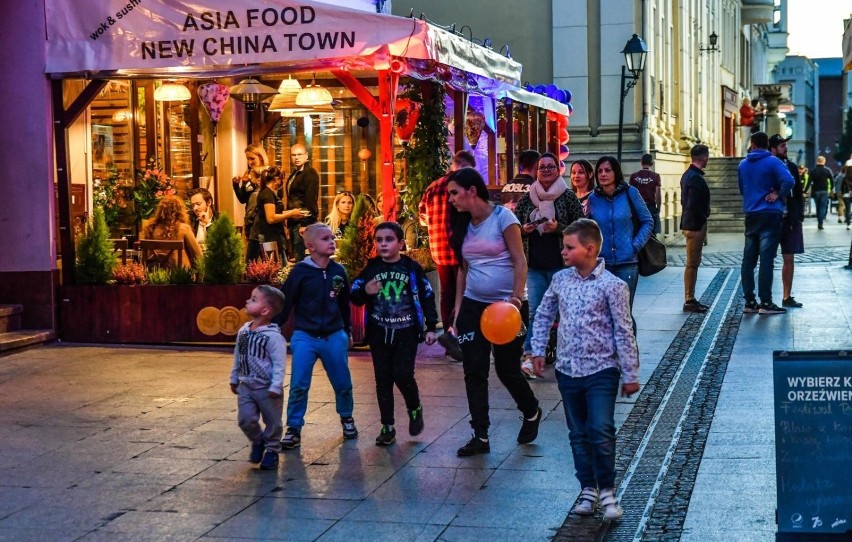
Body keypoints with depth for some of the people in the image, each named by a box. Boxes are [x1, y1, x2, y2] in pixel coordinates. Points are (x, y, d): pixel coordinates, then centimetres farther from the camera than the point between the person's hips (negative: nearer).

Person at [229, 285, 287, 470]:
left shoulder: (273, 336, -20)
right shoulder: (243, 331, 2)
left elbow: (279, 364, -20)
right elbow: (237, 357, 13)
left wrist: (276, 387, -23)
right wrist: (234, 379, 17)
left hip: (267, 389, -5)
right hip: (246, 386, 5)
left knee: (272, 422, 8)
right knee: (245, 419, 1)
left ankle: (272, 450, 27)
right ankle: (257, 442, 27)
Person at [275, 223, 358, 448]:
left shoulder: (338, 271, 2)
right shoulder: (300, 271, -10)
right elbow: (285, 303, -6)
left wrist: (347, 332, 20)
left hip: (334, 337, 3)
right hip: (305, 337, -3)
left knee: (343, 384, 11)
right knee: (299, 386, -5)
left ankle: (347, 419, 35)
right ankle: (293, 429, 6)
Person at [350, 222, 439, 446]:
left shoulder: (411, 267, -3)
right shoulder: (370, 268, 2)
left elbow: (427, 297, 2)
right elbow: (354, 297, 2)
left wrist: (431, 327, -1)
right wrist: (365, 291, -20)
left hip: (406, 332, -3)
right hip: (379, 333, 3)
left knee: (403, 376, -11)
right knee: (383, 380, 5)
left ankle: (415, 409, 19)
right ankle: (387, 427, 13)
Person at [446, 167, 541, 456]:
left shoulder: (502, 217, -9)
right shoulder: (464, 224, 8)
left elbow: (520, 262, -12)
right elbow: (463, 269, 12)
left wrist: (516, 299, -21)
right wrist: (457, 309, 9)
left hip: (504, 305, -5)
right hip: (473, 305, 5)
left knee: (507, 369, 3)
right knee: (474, 371, 0)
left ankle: (532, 414, 31)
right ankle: (480, 436, 7)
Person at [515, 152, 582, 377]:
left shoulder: (568, 197, 1)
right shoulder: (527, 198, 9)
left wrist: (558, 228, -15)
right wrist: (523, 230, -3)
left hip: (561, 264, -2)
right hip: (534, 265, 2)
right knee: (535, 312, -3)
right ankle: (530, 356, -5)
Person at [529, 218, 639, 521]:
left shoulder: (612, 285, -10)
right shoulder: (560, 280, 4)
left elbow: (623, 332, -8)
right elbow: (544, 315, 18)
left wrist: (630, 374, -6)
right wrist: (538, 349, 12)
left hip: (601, 371, -5)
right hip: (568, 370, 5)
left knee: (601, 432, -13)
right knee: (578, 434, 11)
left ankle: (607, 490, 4)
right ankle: (588, 488, 23)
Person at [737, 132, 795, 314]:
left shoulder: (743, 165, 10)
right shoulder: (772, 162, -7)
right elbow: (788, 181, -21)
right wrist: (777, 194, -7)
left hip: (751, 215, 5)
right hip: (770, 215, -5)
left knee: (749, 259, 7)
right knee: (766, 259, -6)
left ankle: (749, 301, 9)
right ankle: (765, 303, -7)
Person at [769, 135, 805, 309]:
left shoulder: (792, 167, 10)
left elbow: (798, 192, 12)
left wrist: (799, 214, 2)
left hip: (790, 220, 5)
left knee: (789, 259, 8)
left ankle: (787, 297, 16)